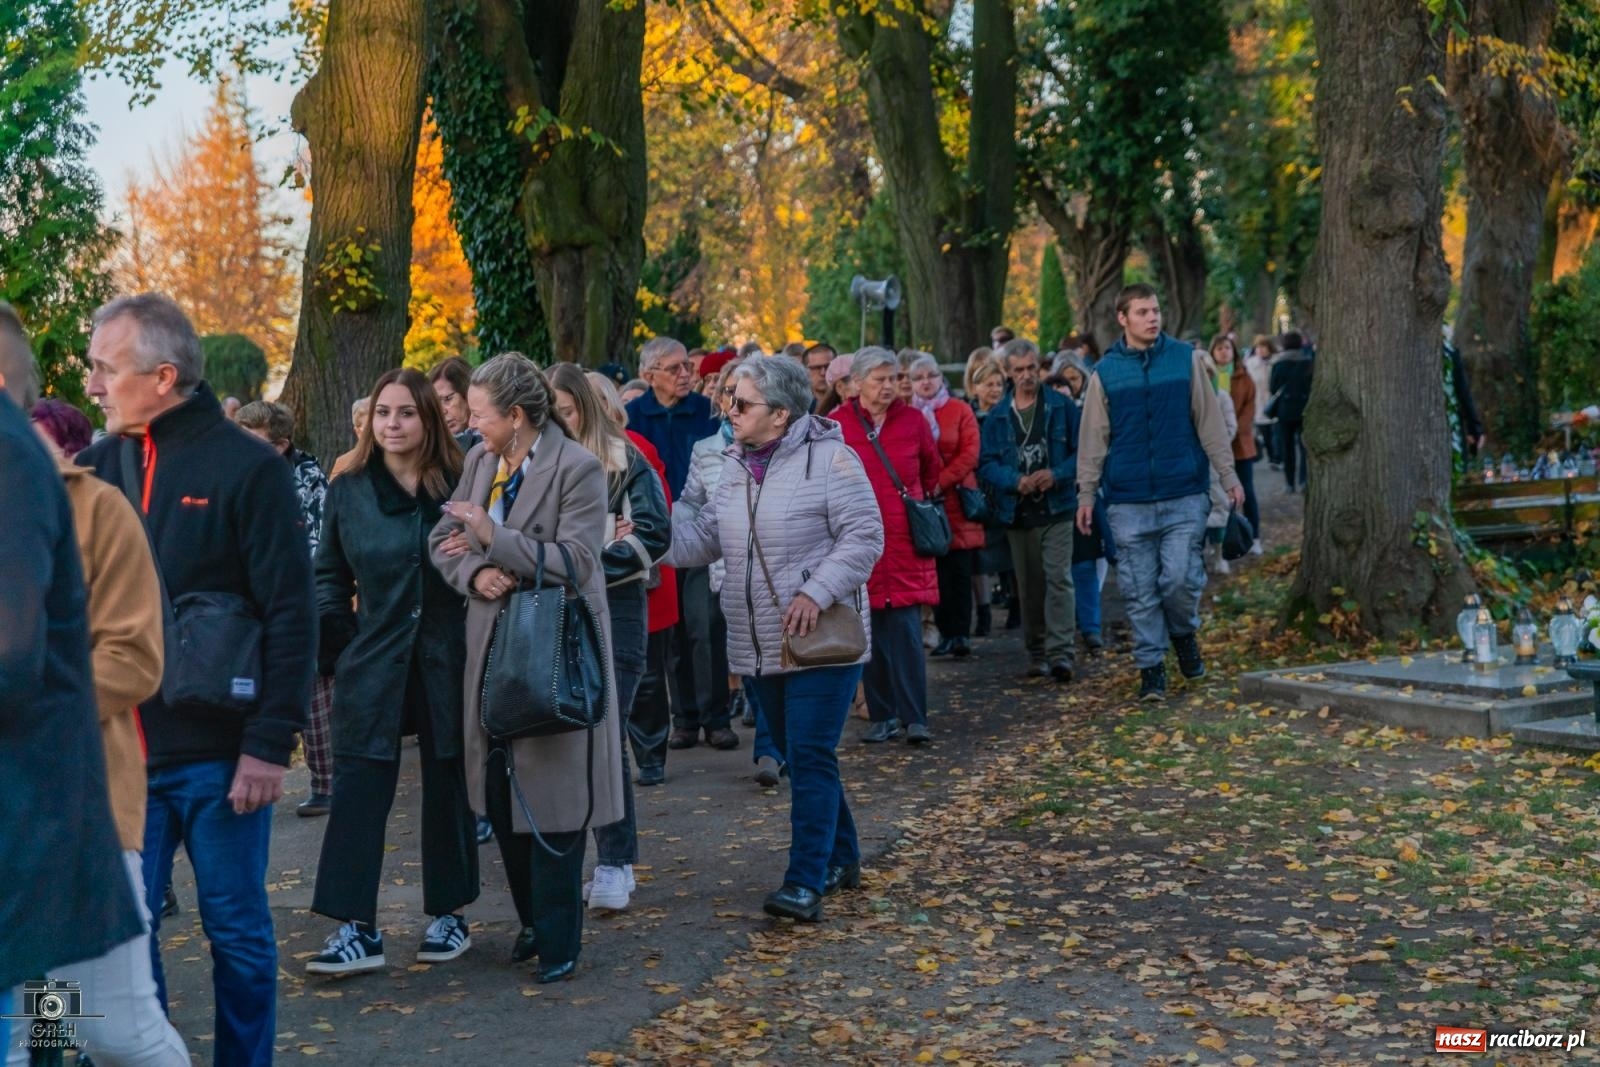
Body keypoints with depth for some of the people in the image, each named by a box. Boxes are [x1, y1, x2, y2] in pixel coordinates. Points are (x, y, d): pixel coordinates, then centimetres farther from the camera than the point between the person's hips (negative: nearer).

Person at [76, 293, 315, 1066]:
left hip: (216, 754, -4)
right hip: (118, 750, 4)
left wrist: (270, 744, -14)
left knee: (236, 930, 8)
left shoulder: (248, 469, -7)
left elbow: (291, 616, -9)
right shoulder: (99, 467, 6)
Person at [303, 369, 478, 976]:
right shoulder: (348, 492, 4)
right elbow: (331, 575, 12)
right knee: (358, 792, -5)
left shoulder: (458, 486, -2)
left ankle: (447, 914, 24)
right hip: (372, 661, 1)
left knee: (447, 788, 9)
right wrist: (321, 623, -1)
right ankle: (356, 929, -1)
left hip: (446, 661, -1)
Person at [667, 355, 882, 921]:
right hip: (760, 647, 8)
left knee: (810, 758, -12)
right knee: (799, 757, 15)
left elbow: (864, 536, -14)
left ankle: (805, 883, -11)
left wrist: (816, 593, -23)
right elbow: (703, 536, 14)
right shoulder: (735, 466, 11)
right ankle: (840, 858, 31)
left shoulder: (828, 458, -12)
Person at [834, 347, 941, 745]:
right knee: (872, 634, 5)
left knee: (907, 631, -6)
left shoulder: (913, 421, 3)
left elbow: (931, 469, 20)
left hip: (905, 543, 0)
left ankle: (914, 718, -3)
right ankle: (882, 716, 14)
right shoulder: (838, 425, -2)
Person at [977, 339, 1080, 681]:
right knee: (1029, 586, 9)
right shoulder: (997, 417, 7)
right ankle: (1037, 653, 19)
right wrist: (1016, 481, -15)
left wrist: (1057, 475, -17)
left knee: (1059, 578, -13)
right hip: (1017, 512, 3)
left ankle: (1062, 652, -16)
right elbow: (986, 464, 2)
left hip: (1056, 509, -3)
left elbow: (1082, 451, 0)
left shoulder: (1062, 407, 1)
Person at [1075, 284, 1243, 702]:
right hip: (1129, 502, 1)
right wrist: (1086, 494, 2)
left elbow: (1209, 422, 5)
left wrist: (1228, 475, 0)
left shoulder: (1186, 359, 3)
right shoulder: (1105, 373, 4)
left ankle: (1184, 633, 22)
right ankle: (1151, 667, 16)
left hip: (1184, 495, -1)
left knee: (1180, 578, -8)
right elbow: (1093, 440, 6)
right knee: (1140, 591, 3)